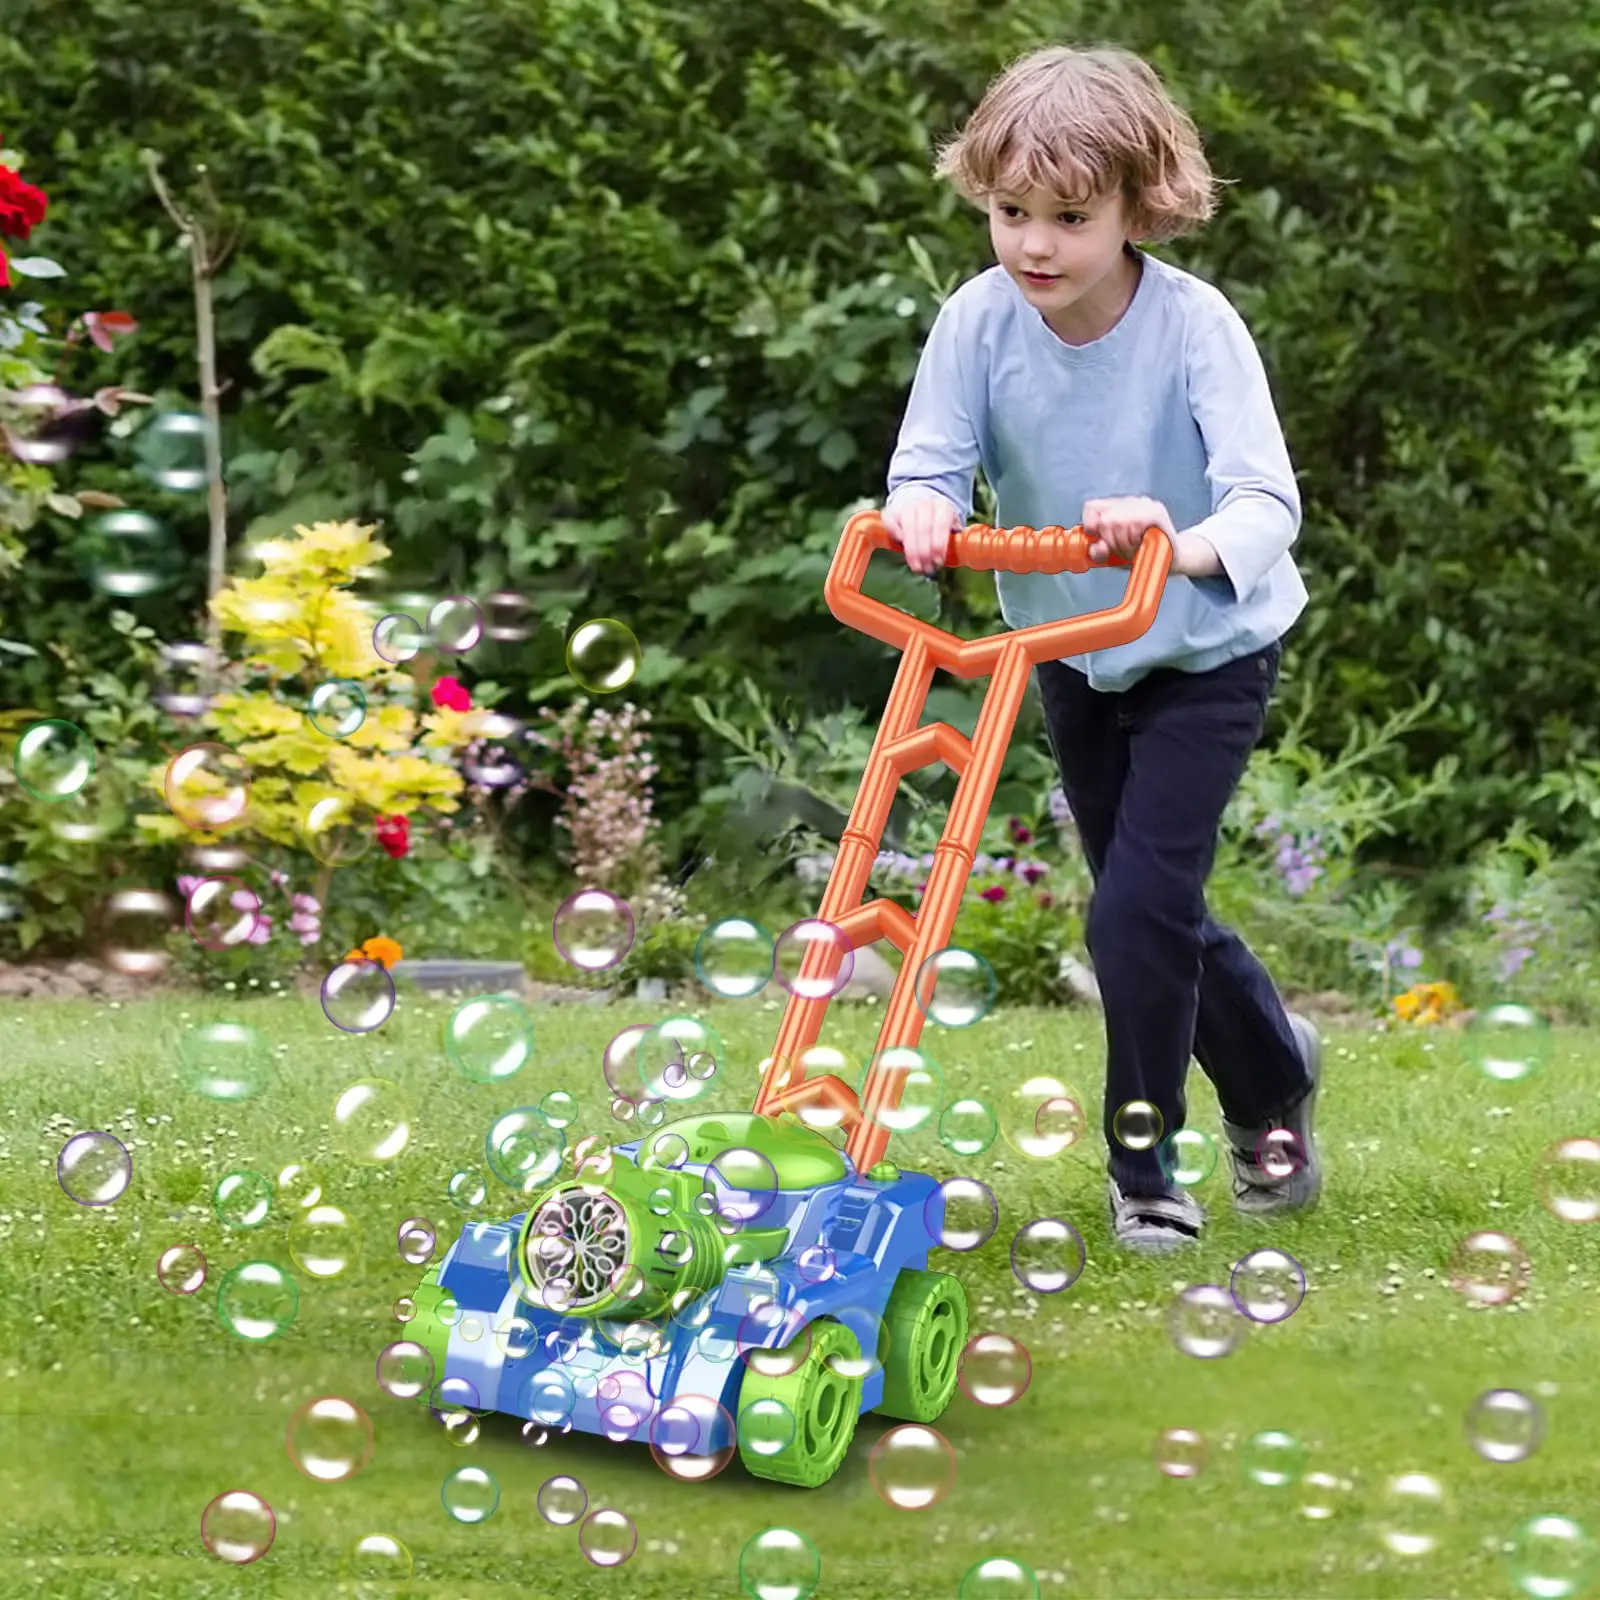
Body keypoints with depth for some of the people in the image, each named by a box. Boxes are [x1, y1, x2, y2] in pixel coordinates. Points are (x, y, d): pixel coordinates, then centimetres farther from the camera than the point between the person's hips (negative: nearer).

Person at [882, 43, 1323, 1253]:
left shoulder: (1193, 325, -27)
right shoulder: (981, 319, -17)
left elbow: (1268, 502, -35)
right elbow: (929, 464, -19)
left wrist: (1187, 542, -56)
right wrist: (924, 513, -43)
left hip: (1204, 654, -5)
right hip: (1071, 655, 5)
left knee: (1138, 905, -14)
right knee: (1150, 911, 15)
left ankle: (1144, 1167, 4)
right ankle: (1274, 1074, 41)